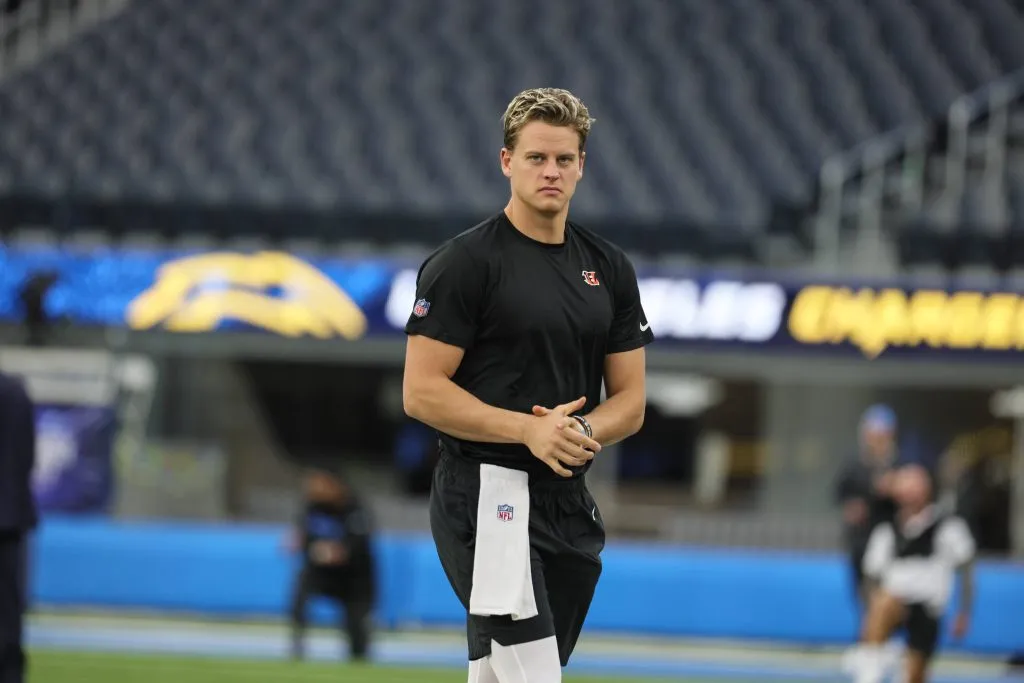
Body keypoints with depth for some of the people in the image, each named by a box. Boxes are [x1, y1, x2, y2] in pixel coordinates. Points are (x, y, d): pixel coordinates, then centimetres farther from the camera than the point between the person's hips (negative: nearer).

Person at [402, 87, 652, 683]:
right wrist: (529, 429, -19)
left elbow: (630, 401, 14)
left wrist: (582, 431, -8)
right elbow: (422, 392, -10)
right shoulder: (464, 263, -5)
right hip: (486, 496, -6)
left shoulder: (609, 268, 13)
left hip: (570, 500, 7)